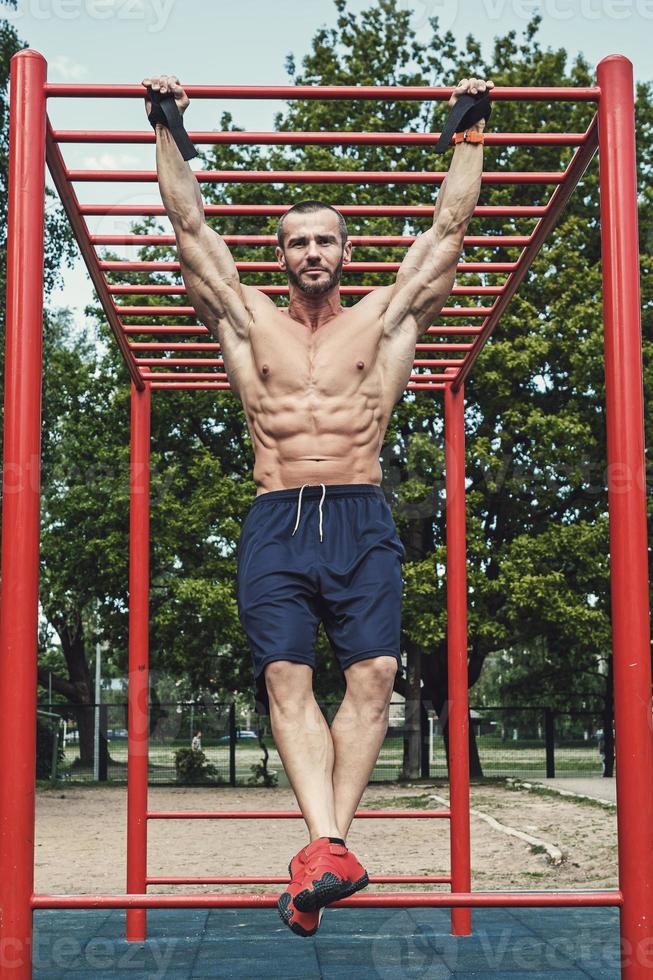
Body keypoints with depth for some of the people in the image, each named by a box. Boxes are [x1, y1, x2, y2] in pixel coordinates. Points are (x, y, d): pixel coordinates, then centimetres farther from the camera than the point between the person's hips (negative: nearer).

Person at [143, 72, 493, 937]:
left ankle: (320, 853, -19)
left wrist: (472, 131, 23)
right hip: (276, 521, 0)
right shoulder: (248, 321, 18)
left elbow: (448, 227, 20)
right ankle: (330, 849, -29)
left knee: (372, 676, -19)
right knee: (286, 678, -19)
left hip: (362, 520, 0)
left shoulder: (385, 319, 17)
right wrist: (168, 129, 21)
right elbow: (192, 227, 20)